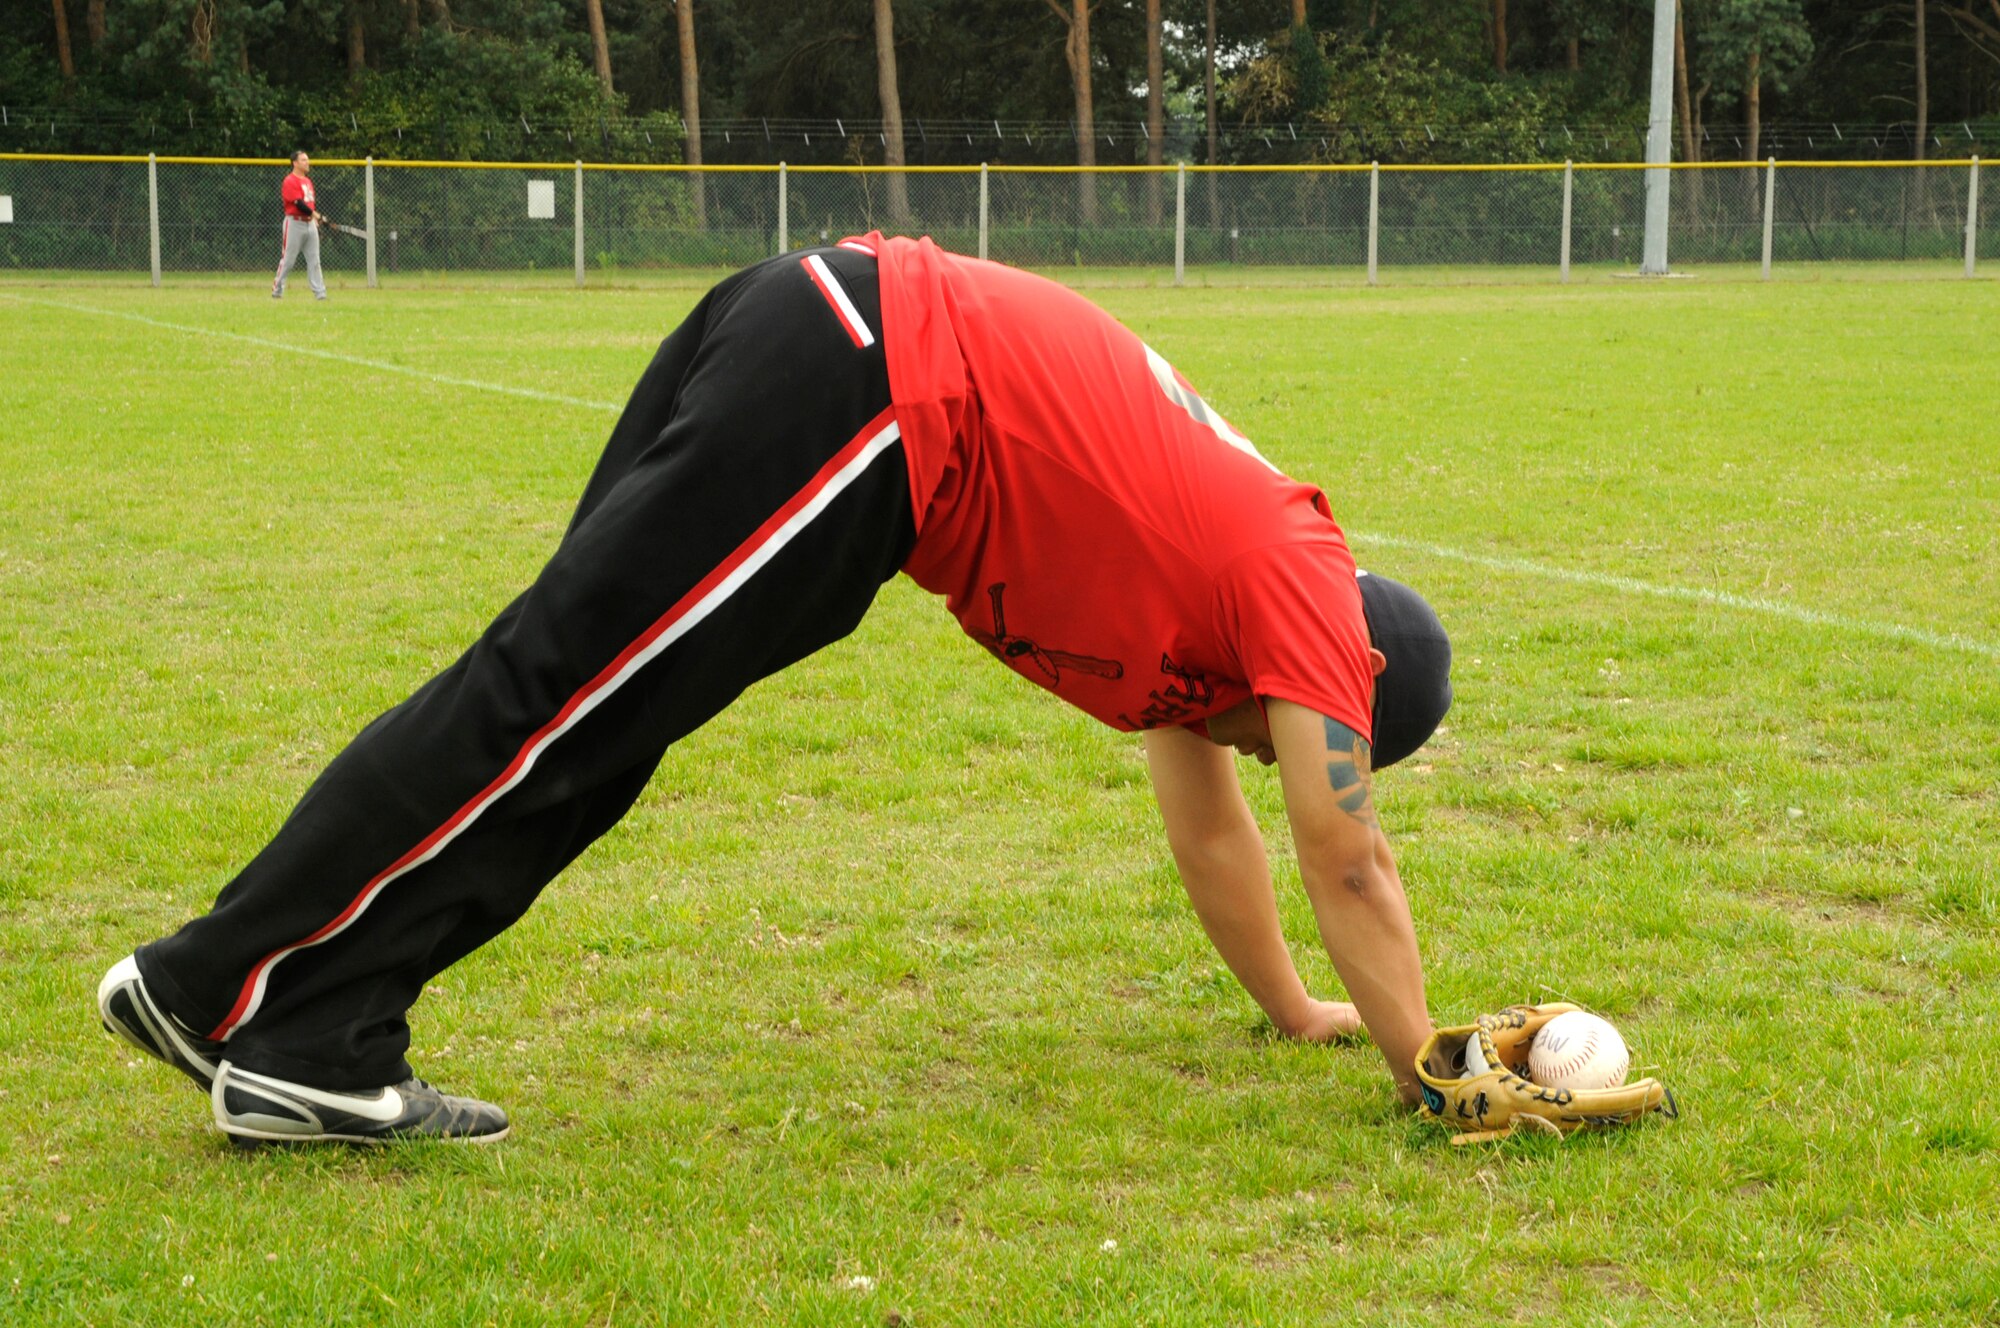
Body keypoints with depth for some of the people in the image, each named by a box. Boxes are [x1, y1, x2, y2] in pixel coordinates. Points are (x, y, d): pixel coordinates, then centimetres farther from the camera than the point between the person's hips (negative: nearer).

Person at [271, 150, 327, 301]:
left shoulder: (308, 181, 16)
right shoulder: (290, 181, -11)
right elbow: (298, 203, -20)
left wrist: (315, 221, 14)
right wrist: (313, 214, -22)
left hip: (309, 223, 8)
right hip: (294, 223, -8)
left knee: (314, 260, 3)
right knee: (287, 259, -1)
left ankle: (319, 292, 2)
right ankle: (277, 289, 11)